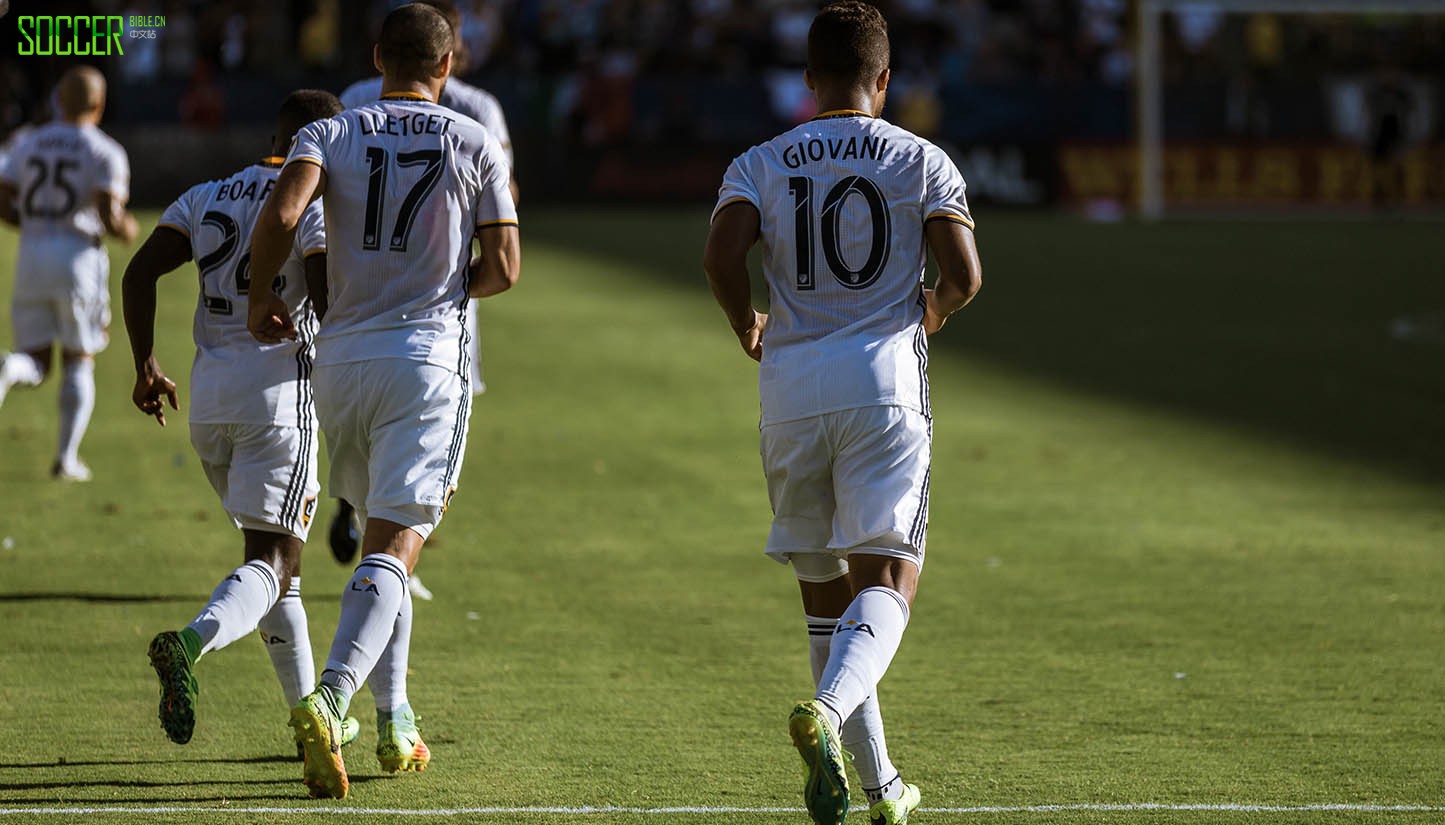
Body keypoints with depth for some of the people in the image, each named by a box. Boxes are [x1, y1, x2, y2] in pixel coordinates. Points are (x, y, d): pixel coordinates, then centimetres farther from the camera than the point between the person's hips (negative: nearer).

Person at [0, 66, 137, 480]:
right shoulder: (105, 153, -4)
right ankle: (67, 457, 9)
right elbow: (108, 216, -14)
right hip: (78, 258, -3)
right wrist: (127, 230, 8)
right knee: (79, 363, 12)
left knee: (34, 365, 8)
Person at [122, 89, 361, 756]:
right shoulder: (316, 206, -6)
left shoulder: (205, 199, 12)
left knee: (275, 550, 19)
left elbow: (139, 273, 5)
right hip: (279, 388, -7)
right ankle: (192, 643, -37)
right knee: (272, 563, -8)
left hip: (209, 393, 7)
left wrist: (146, 365, 12)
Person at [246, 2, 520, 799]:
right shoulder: (474, 145, 3)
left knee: (380, 536, 19)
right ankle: (329, 699, -30)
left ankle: (394, 724, 22)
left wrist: (262, 297, 2)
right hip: (426, 356, -3)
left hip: (342, 356, 3)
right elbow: (502, 269, 1)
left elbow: (280, 215, -15)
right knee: (394, 548, -8)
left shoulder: (329, 135, 3)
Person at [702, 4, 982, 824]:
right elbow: (964, 273, -7)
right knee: (888, 581, -7)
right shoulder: (922, 161, 4)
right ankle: (828, 711, -36)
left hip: (792, 387, 3)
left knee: (825, 592, 14)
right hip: (884, 385, -2)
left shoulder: (761, 164, 7)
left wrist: (748, 326, 9)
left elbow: (722, 255, -10)